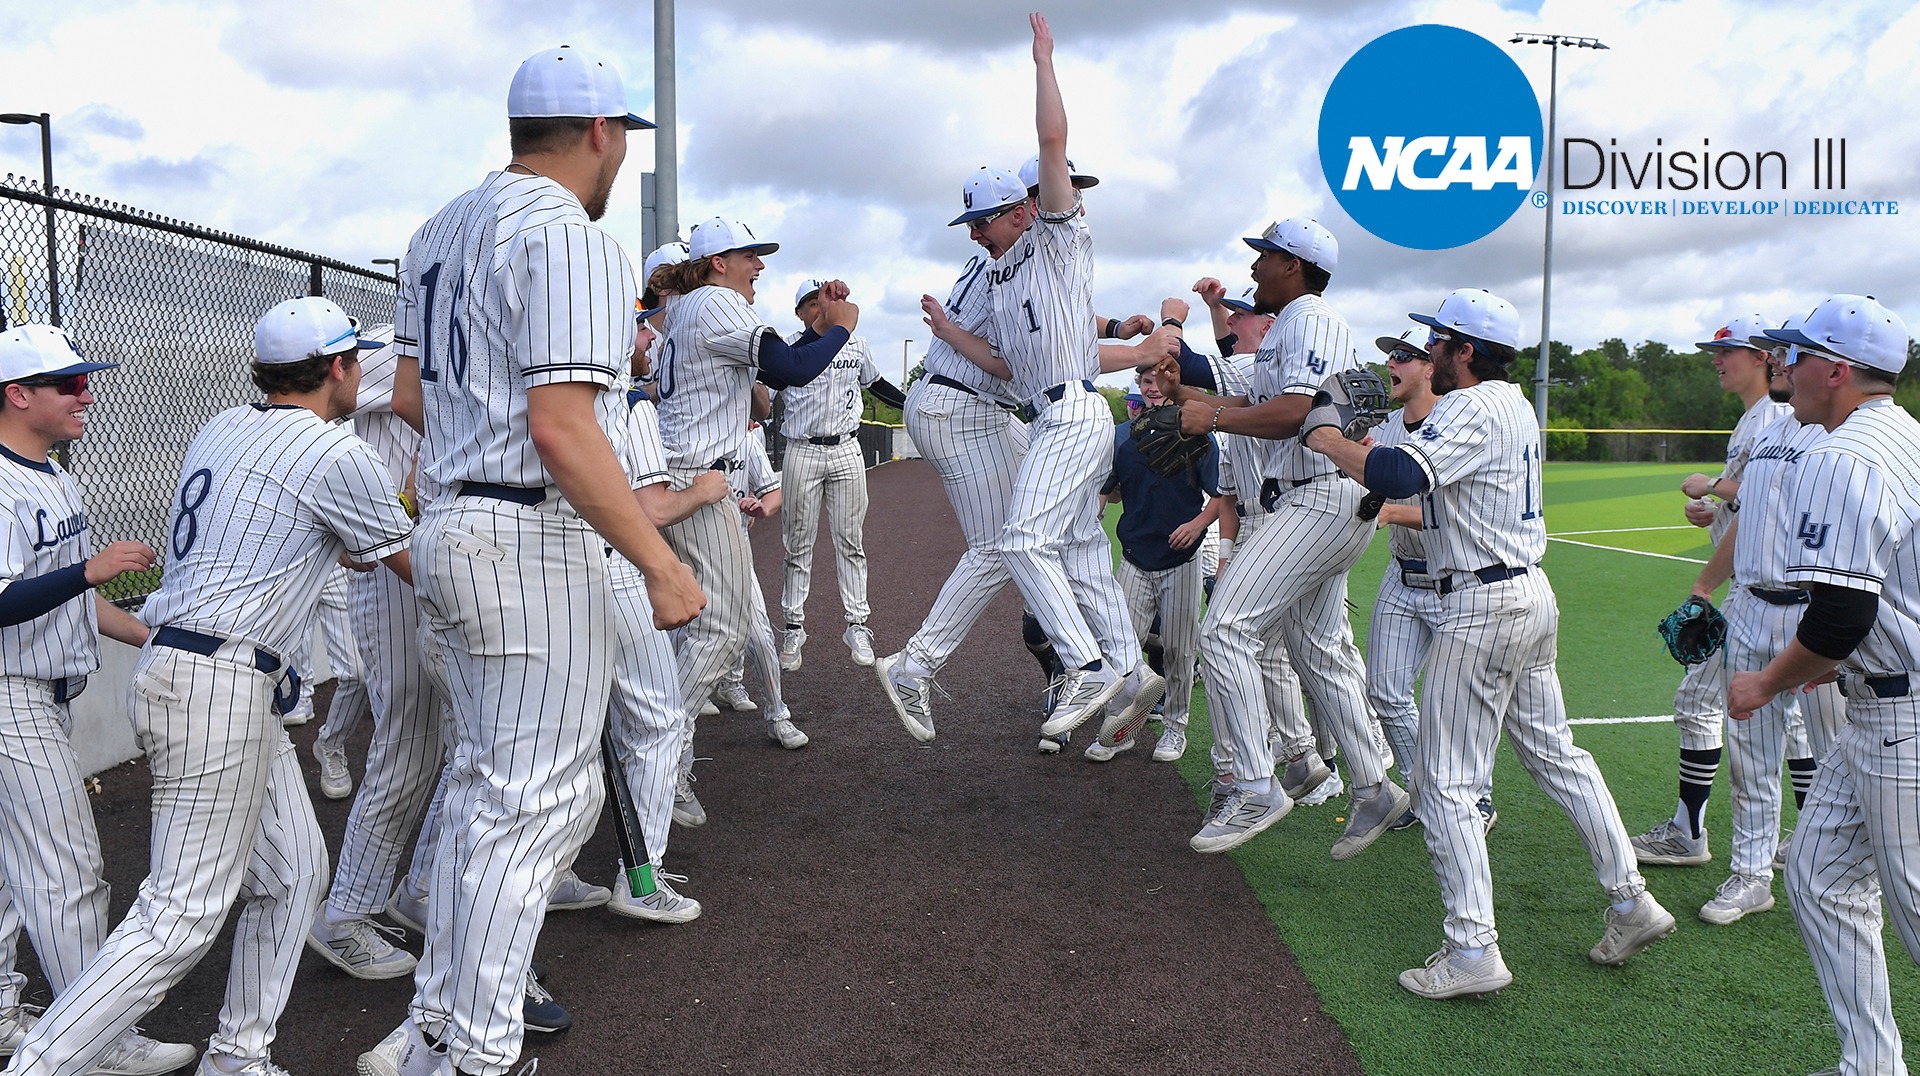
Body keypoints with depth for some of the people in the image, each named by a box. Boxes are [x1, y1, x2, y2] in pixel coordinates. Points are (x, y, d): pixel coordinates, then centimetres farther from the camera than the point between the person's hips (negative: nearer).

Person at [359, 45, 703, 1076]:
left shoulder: (441, 229, 14)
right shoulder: (572, 239, -14)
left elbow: (410, 383, 22)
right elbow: (560, 426, -23)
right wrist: (660, 562, -22)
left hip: (445, 529, 10)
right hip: (537, 545, -9)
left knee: (486, 781, 18)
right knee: (535, 799, -1)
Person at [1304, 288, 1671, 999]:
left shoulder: (1472, 410, -16)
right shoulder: (1513, 403, 14)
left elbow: (1398, 475, -31)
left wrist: (1328, 440, -17)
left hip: (1482, 607, -10)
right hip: (1532, 594, 10)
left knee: (1444, 779, -4)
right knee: (1554, 754, 19)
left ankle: (1472, 950, -4)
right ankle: (1631, 903, 23)